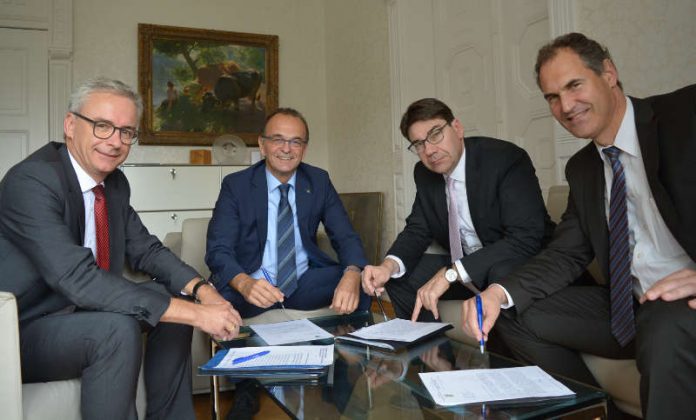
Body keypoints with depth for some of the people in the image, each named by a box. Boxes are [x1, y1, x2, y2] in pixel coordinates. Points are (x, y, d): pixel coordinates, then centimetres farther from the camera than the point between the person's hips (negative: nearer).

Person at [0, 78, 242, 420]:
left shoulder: (115, 182, 1)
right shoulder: (31, 180, -24)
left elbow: (144, 249, 7)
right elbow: (78, 279, -33)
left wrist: (200, 289, -12)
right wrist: (195, 313, -34)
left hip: (77, 309, 8)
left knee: (176, 299, 1)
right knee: (118, 328, -31)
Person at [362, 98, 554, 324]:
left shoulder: (506, 159, -21)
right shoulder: (424, 174, 0)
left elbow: (526, 238, -30)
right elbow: (418, 230, 3)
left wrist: (450, 273, -35)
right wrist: (389, 266, -20)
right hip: (464, 266, 6)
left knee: (505, 274, -37)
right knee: (399, 275, -4)